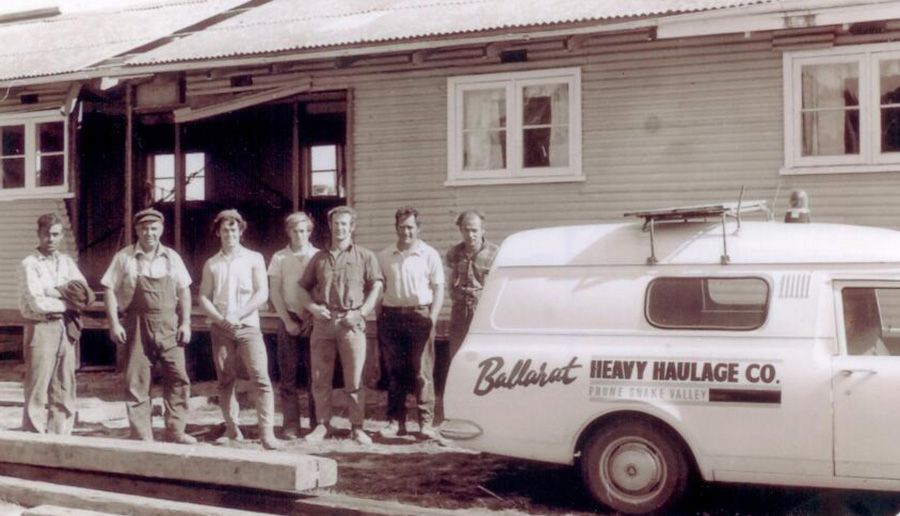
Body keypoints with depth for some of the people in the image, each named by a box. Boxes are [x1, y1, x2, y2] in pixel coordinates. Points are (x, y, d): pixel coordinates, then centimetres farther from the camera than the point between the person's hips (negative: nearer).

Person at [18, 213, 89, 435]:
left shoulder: (67, 262, 13)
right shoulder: (29, 264, -4)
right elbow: (37, 302, -14)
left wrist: (54, 292, -11)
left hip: (65, 328, 6)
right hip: (40, 328, -6)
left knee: (64, 389, 8)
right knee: (38, 390, -4)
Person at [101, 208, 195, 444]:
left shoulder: (172, 257, 7)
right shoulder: (124, 257, 0)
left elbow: (184, 291, 10)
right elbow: (110, 290, -1)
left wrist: (185, 323, 2)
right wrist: (114, 324, -9)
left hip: (169, 326, 2)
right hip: (137, 326, -2)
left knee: (178, 378, 0)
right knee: (137, 382, 2)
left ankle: (175, 431, 10)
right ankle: (142, 436, 11)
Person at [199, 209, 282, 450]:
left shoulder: (254, 258, 6)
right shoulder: (211, 264, 13)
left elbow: (262, 294, -2)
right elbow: (203, 297, 9)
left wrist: (238, 315, -12)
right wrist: (220, 318, -9)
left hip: (248, 326, -3)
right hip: (220, 328, 3)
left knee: (261, 378, -13)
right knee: (225, 381, 5)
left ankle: (267, 433, -17)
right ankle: (232, 429, 14)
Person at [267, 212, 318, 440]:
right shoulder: (279, 258, 6)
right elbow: (274, 292, 4)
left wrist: (313, 318, -7)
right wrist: (288, 320, -5)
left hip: (314, 321, 0)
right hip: (289, 320, 1)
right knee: (288, 374, -1)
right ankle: (291, 423, 3)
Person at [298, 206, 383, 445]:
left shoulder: (365, 256, 7)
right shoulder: (319, 258, 15)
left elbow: (376, 286, 1)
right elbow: (303, 288, 17)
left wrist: (361, 312, -10)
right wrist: (312, 307, -1)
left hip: (351, 324, -3)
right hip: (323, 322, 3)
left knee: (355, 380, -3)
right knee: (320, 379, 4)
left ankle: (357, 427, 4)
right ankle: (323, 425, 14)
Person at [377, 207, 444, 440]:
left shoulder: (429, 254, 3)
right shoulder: (385, 256, 12)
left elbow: (439, 289, 1)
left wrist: (432, 317, -9)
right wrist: (378, 317, 4)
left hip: (419, 315, -3)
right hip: (391, 315, 3)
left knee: (422, 372, -4)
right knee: (395, 372, 7)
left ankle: (426, 422, -2)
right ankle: (396, 421, 14)